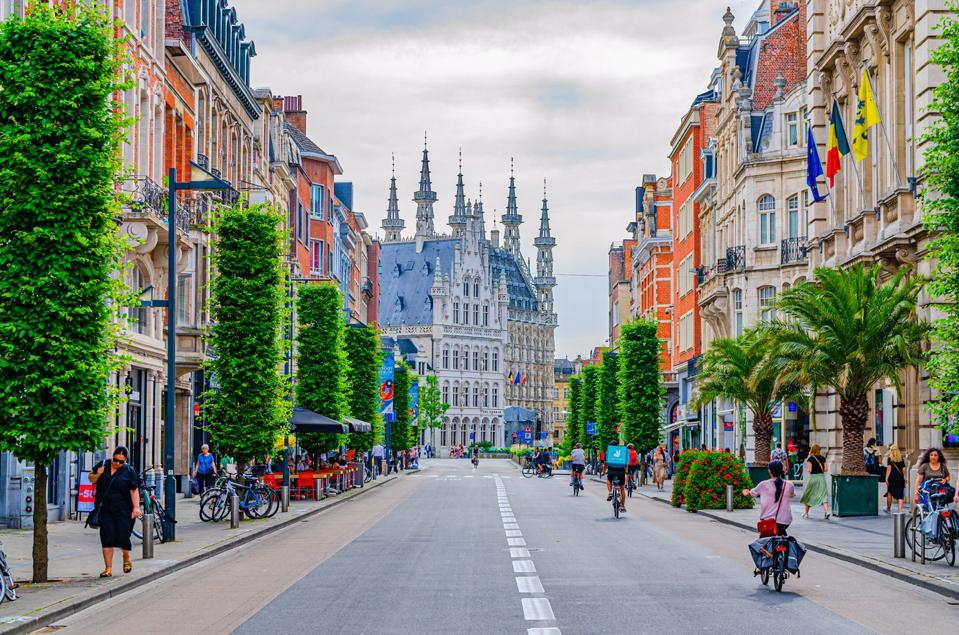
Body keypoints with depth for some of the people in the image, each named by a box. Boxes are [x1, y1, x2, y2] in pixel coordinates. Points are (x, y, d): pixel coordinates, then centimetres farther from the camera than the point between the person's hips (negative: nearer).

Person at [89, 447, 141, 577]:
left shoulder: (129, 471, -2)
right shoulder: (103, 465, 4)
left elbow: (134, 490, -2)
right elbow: (91, 479, 16)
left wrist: (136, 507, -11)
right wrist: (97, 474, -6)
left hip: (123, 511, -2)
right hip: (105, 510, 2)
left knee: (122, 537, -4)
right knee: (107, 538, -2)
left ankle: (127, 559, 28)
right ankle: (108, 568, 4)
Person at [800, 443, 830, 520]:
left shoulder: (810, 459, -7)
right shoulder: (823, 458, 4)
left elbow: (809, 470, -12)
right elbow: (825, 469, 3)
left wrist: (807, 469, 9)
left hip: (813, 477, -3)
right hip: (822, 477, 3)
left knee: (808, 495, 13)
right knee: (823, 495, 0)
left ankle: (806, 513, 21)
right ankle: (827, 511, -18)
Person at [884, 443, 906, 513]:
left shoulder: (890, 459, -2)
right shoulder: (901, 459, 8)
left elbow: (889, 469, -8)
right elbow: (904, 469, 8)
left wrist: (886, 478, -9)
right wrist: (904, 478, 15)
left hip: (892, 478, -2)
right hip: (900, 478, 2)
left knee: (890, 493, 15)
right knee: (900, 495, 1)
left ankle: (888, 508, 25)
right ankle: (900, 510, -11)